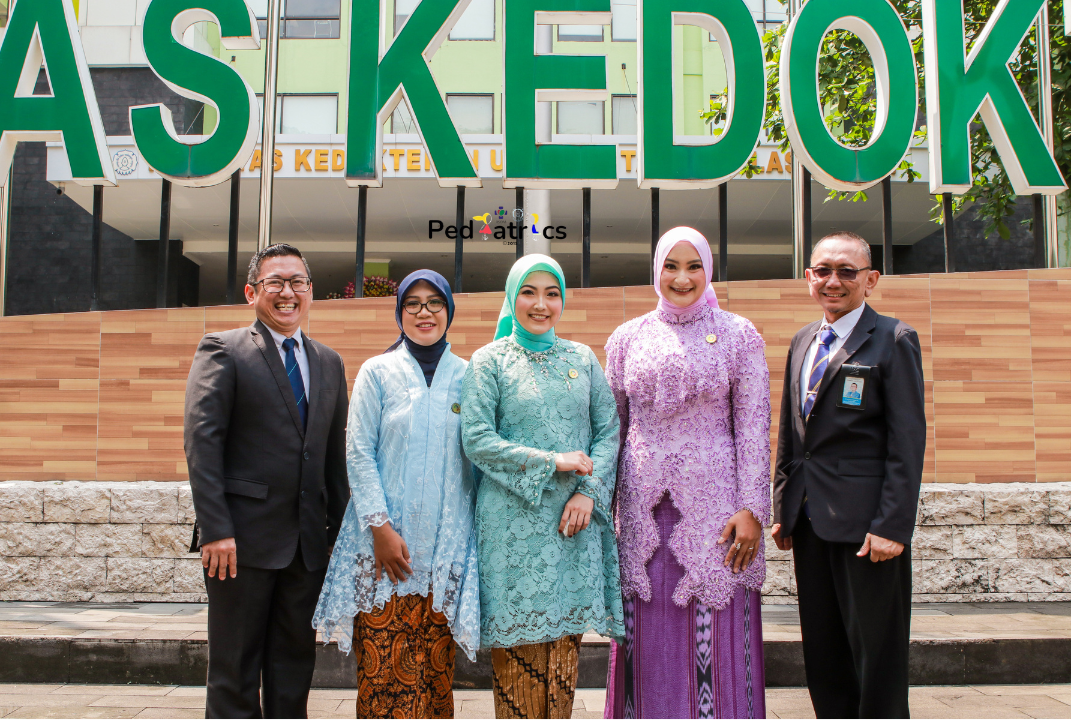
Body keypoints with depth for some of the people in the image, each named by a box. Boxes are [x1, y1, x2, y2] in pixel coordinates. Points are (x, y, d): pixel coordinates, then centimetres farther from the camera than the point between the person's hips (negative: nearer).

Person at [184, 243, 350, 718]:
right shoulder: (222, 350, -1)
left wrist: (340, 528, 7)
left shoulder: (329, 363, 14)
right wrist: (216, 529, -17)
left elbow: (335, 453, 13)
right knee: (235, 669, 4)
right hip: (244, 539, -5)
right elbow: (201, 441, -9)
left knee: (295, 665, 11)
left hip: (309, 542, 5)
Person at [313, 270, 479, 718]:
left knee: (435, 666, 4)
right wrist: (381, 527, -9)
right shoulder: (377, 372, 4)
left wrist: (479, 526, 2)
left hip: (446, 542, 1)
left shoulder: (467, 376, 9)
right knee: (383, 665, -2)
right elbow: (358, 453, -1)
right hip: (386, 539, -1)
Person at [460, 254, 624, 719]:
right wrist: (552, 462, -12)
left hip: (574, 521, 3)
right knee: (518, 645, 0)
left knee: (564, 639, 6)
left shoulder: (582, 358, 11)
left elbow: (609, 432, 8)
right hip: (514, 520, -3)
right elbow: (476, 440, -7)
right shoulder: (489, 361, 2)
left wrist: (589, 491, -8)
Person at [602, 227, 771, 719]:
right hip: (644, 508, 2)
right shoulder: (627, 338, 8)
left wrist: (752, 509, -8)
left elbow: (754, 427, -1)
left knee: (717, 637, 1)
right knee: (649, 639, 8)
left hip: (713, 505, -2)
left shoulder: (739, 336, 2)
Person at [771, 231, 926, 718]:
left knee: (877, 655, 4)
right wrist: (782, 507, 12)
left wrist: (892, 526, -16)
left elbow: (908, 441, -10)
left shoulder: (893, 340, -5)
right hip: (809, 518, 6)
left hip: (865, 521, -6)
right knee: (822, 654, 13)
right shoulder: (802, 341, 14)